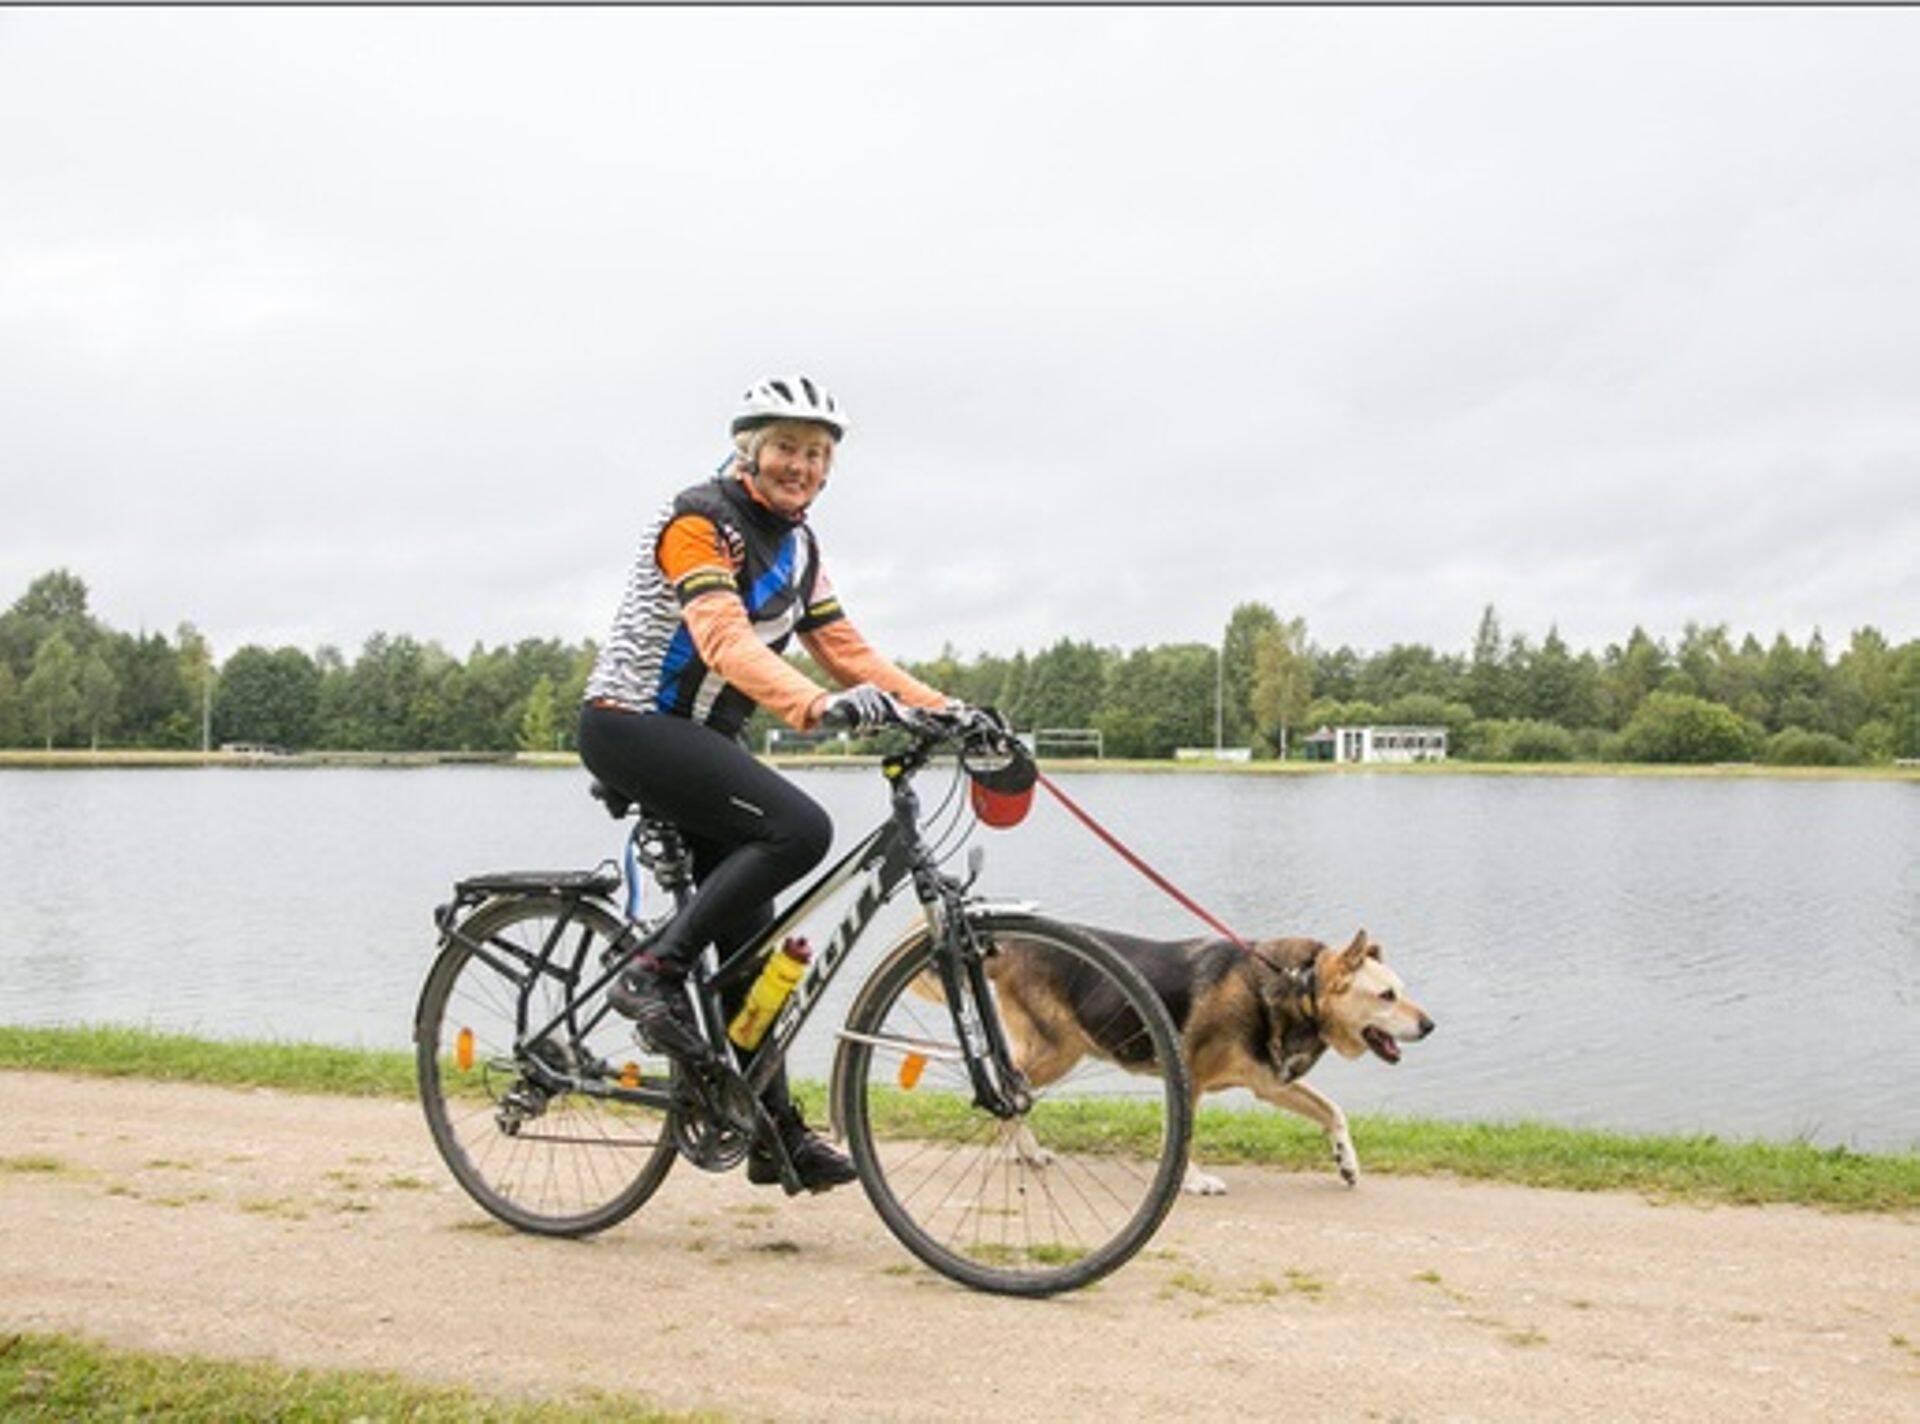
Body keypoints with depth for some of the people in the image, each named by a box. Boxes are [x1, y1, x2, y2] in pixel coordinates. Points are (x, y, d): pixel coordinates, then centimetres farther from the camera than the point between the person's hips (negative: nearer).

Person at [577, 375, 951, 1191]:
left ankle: (777, 1133, 12)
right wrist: (818, 706, -46)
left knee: (751, 939, 6)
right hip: (632, 724, -9)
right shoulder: (699, 522, -15)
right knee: (800, 829, -27)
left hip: (702, 738, 9)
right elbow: (726, 640, -30)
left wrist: (945, 711, -3)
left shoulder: (795, 546, 12)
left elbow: (846, 651, 9)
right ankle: (655, 974, -17)